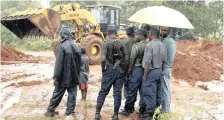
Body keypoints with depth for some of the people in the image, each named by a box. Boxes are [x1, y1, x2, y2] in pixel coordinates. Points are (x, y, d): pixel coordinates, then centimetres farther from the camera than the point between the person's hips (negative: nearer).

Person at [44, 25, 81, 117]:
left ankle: (50, 111, 19)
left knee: (57, 94, 7)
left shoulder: (62, 46, -15)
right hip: (73, 76, 4)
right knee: (72, 94, 9)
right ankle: (70, 111, 10)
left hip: (63, 76, -4)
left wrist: (56, 77, -10)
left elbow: (59, 63, -16)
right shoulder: (76, 47, 5)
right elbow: (79, 63, 11)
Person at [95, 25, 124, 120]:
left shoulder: (106, 43, -8)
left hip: (109, 70, -2)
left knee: (103, 92, 6)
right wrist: (123, 68, 10)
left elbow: (103, 59, -16)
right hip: (119, 70, 2)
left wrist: (103, 69, -2)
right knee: (117, 92, 6)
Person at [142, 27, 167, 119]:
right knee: (157, 92, 16)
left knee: (150, 94, 0)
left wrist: (145, 75, -13)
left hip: (151, 71, -7)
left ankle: (151, 114, 5)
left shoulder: (150, 45, -18)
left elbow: (148, 63, -20)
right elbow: (164, 61, 9)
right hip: (159, 71, 8)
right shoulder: (163, 45, 4)